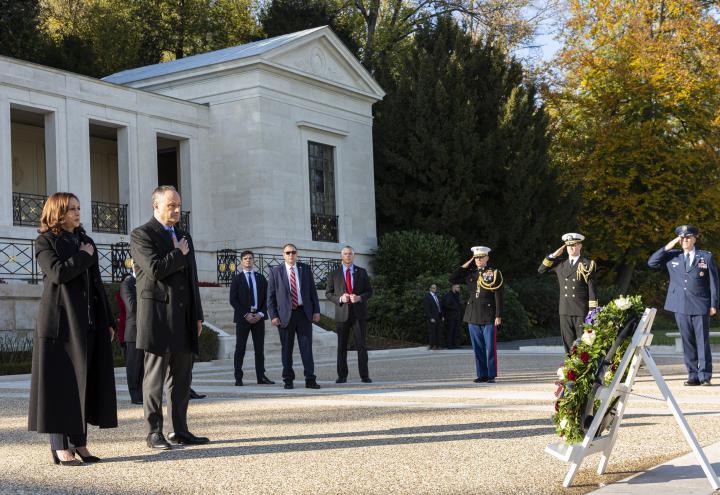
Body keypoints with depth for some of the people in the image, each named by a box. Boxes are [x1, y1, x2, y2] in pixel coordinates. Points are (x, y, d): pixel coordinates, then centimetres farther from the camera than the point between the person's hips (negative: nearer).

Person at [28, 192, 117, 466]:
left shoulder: (85, 241, 18)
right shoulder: (45, 242, -1)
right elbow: (58, 273, -18)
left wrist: (108, 320, 13)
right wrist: (84, 257, -6)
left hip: (89, 323, 6)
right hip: (60, 323, -6)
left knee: (85, 381, 5)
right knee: (61, 382, -5)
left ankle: (79, 443, 10)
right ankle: (60, 447, -1)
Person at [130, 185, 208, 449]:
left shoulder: (184, 237, 19)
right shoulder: (141, 235, -4)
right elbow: (155, 269, -19)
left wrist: (197, 315, 15)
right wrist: (179, 254, -4)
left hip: (184, 318, 7)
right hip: (157, 316, -7)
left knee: (181, 378, 8)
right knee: (155, 376, -2)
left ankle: (179, 430, 14)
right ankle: (154, 432, 3)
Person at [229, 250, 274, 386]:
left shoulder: (260, 278, 12)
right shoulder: (237, 278, 3)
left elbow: (266, 298, 9)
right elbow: (233, 300, -3)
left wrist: (261, 314, -6)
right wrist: (246, 314, -12)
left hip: (258, 317, 3)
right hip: (242, 317, -3)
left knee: (260, 348, 4)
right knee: (240, 348, -2)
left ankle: (261, 377, 8)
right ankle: (238, 378, -1)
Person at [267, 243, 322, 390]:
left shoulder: (305, 269, 10)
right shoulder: (276, 272, 4)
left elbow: (313, 291, 10)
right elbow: (270, 296, 3)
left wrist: (316, 311, 2)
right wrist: (273, 316, -6)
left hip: (304, 313, 1)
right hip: (285, 314, -1)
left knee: (307, 346, -2)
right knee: (286, 349, 3)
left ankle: (310, 379, -1)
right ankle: (288, 380, 11)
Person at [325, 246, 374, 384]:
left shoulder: (362, 272, 7)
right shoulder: (334, 274, 5)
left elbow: (369, 291, 7)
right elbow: (328, 293, 6)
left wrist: (359, 297, -13)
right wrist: (340, 298, -13)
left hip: (359, 313, 0)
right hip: (342, 314, 0)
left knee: (362, 346, -2)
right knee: (342, 347, 3)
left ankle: (364, 376, 1)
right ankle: (342, 376, 9)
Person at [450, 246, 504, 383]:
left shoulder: (495, 274, 0)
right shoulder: (470, 274, 11)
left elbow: (499, 296, -3)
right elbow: (452, 279, 5)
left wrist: (498, 315, -10)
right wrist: (466, 265, 4)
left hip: (489, 316, -4)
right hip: (473, 316, 4)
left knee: (490, 347, -2)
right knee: (477, 347, 7)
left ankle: (492, 375, 4)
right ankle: (482, 375, 13)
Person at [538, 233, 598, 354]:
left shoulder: (588, 264, 1)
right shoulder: (560, 263, 12)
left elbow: (592, 289, -2)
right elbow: (541, 270, 14)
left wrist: (592, 311, -7)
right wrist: (554, 255, 4)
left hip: (581, 311, -4)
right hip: (565, 311, 4)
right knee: (568, 343, 5)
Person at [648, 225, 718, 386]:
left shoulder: (706, 257, 6)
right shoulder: (672, 256, 11)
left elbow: (713, 281, 5)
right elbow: (652, 262, 3)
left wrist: (714, 305, -2)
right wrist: (668, 246, -4)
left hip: (700, 306, -2)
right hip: (681, 306, 2)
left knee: (703, 341, -2)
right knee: (687, 342, 4)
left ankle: (705, 376, 2)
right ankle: (693, 376, 8)